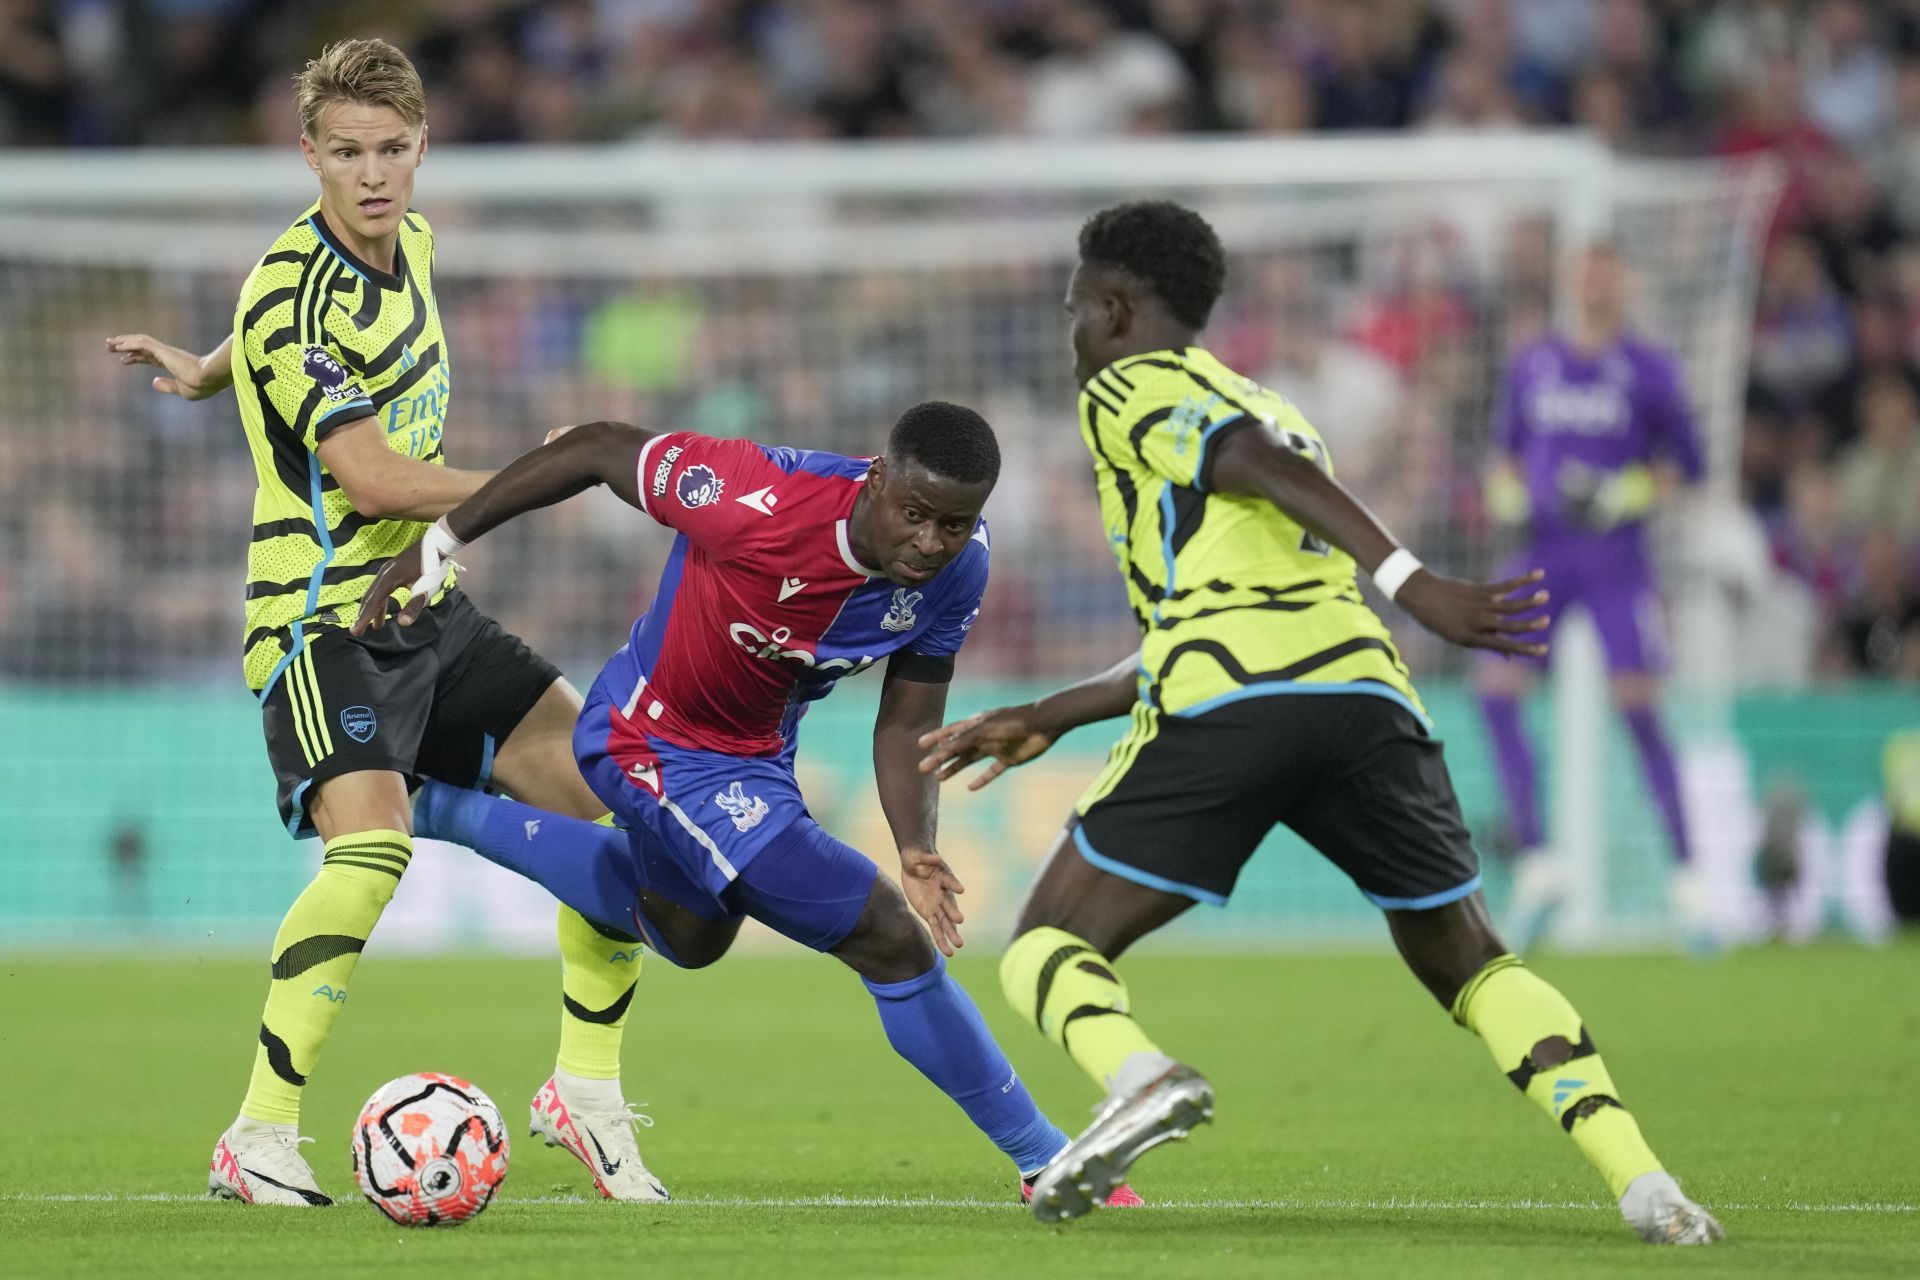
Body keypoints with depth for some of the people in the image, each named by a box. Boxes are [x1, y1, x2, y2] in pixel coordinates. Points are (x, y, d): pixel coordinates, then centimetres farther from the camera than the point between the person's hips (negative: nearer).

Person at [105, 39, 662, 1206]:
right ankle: (259, 1141, -21)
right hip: (325, 618, -8)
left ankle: (587, 1092, 12)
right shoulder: (292, 295, -19)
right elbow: (373, 476, -24)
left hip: (428, 610, 8)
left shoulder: (410, 241, 7)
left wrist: (209, 372, 43)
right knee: (372, 845, -28)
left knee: (611, 798, -1)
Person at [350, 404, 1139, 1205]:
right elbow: (598, 449, -24)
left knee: (688, 935, 36)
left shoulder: (955, 568, -19)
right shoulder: (762, 503, -37)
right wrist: (438, 544, -18)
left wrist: (915, 851, -26)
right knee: (891, 943, -14)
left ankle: (441, 812, 50)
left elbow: (906, 725, -8)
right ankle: (1047, 1163, 2)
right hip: (655, 742, -8)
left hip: (756, 748, 8)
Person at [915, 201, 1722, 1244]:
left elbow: (1271, 468, -8)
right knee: (1471, 967, 18)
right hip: (1367, 686, 6)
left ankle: (1138, 1076, -30)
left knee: (1048, 951, 4)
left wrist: (1414, 586, -20)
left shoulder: (1126, 388, 13)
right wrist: (1045, 719, 43)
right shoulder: (1271, 406, 35)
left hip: (1229, 713, -6)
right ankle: (1643, 1184, -2)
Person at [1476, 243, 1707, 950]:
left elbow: (1686, 462, 5)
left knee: (1637, 707, -11)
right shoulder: (1532, 363, 12)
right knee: (1496, 691, -11)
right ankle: (1535, 863, -4)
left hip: (1616, 557, -4)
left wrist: (1630, 493, -11)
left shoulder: (1650, 368, 2)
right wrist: (1506, 488, 2)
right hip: (1544, 553, 4)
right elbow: (1508, 448, 23)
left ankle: (1687, 878, -4)